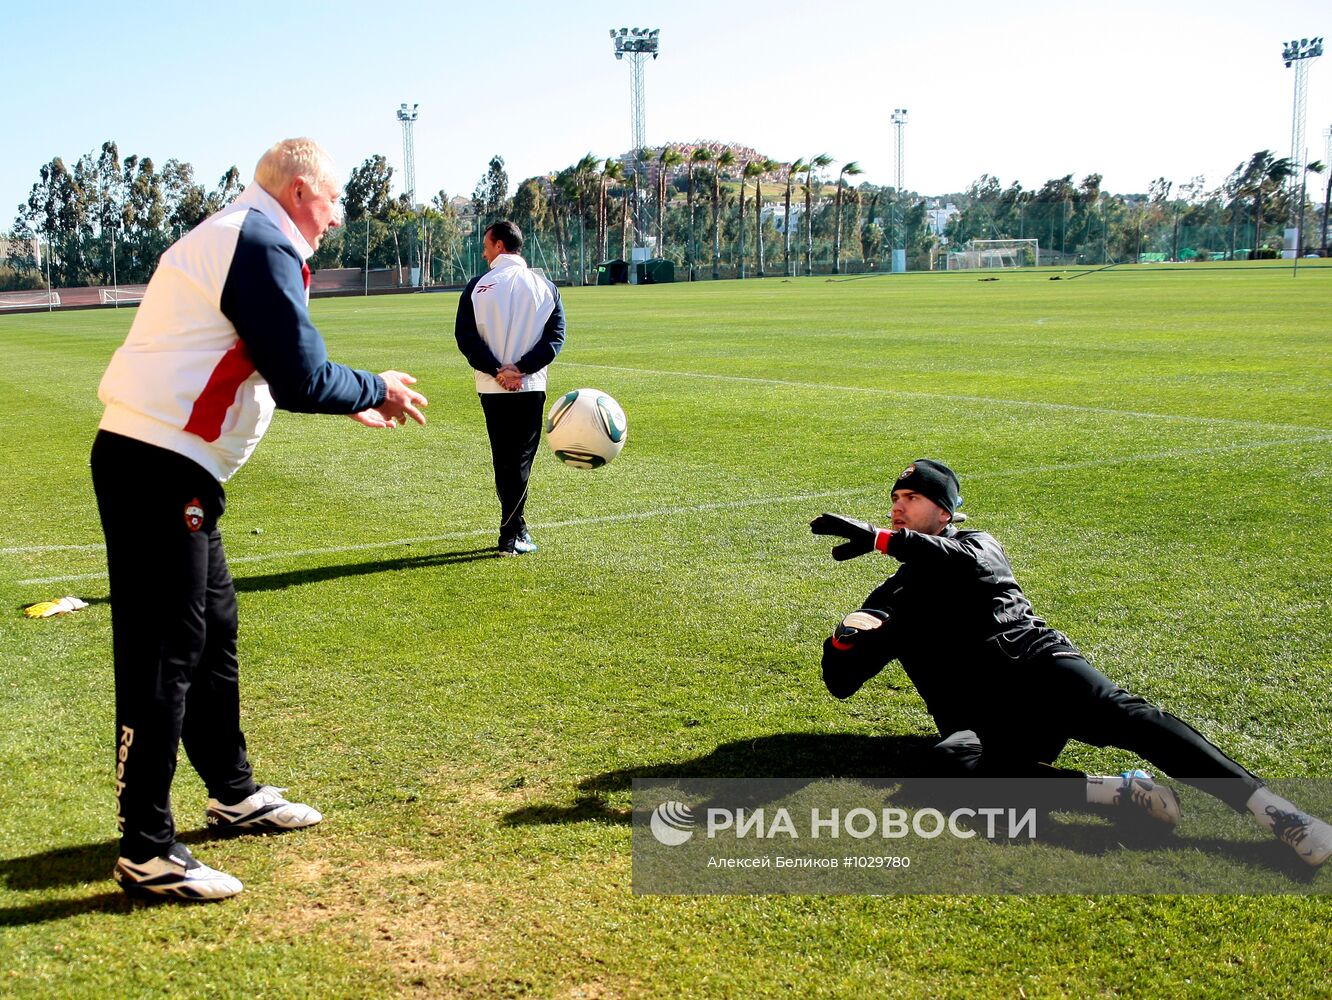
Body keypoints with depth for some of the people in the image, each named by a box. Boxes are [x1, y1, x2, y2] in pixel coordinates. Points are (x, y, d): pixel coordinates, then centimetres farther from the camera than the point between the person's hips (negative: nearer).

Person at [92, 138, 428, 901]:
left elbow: (272, 371, 22)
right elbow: (300, 379, -18)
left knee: (213, 631, 19)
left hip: (165, 467, 11)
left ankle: (235, 795, 34)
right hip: (158, 471, -11)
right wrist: (375, 390, -1)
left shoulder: (236, 237, 19)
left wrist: (353, 402, 19)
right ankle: (147, 851, 2)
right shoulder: (262, 246, -13)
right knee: (163, 655, -6)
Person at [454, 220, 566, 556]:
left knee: (503, 460, 12)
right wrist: (521, 368, -11)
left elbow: (465, 336, -7)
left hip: (491, 388, 1)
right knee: (520, 459, 3)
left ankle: (515, 528, 19)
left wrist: (497, 370, -9)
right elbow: (555, 336, -5)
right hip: (531, 387, 0)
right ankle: (511, 536, -1)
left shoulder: (478, 286, 0)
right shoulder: (545, 286, 3)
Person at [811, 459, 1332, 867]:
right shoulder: (891, 599, 28)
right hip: (977, 718, 1)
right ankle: (1122, 793, -35)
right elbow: (841, 682, 22)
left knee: (1121, 713, -31)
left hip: (1035, 662, -1)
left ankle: (1270, 807, -38)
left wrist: (875, 537, -13)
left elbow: (967, 561, -8)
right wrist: (842, 642, -2)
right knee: (958, 760, -36)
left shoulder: (976, 544, 20)